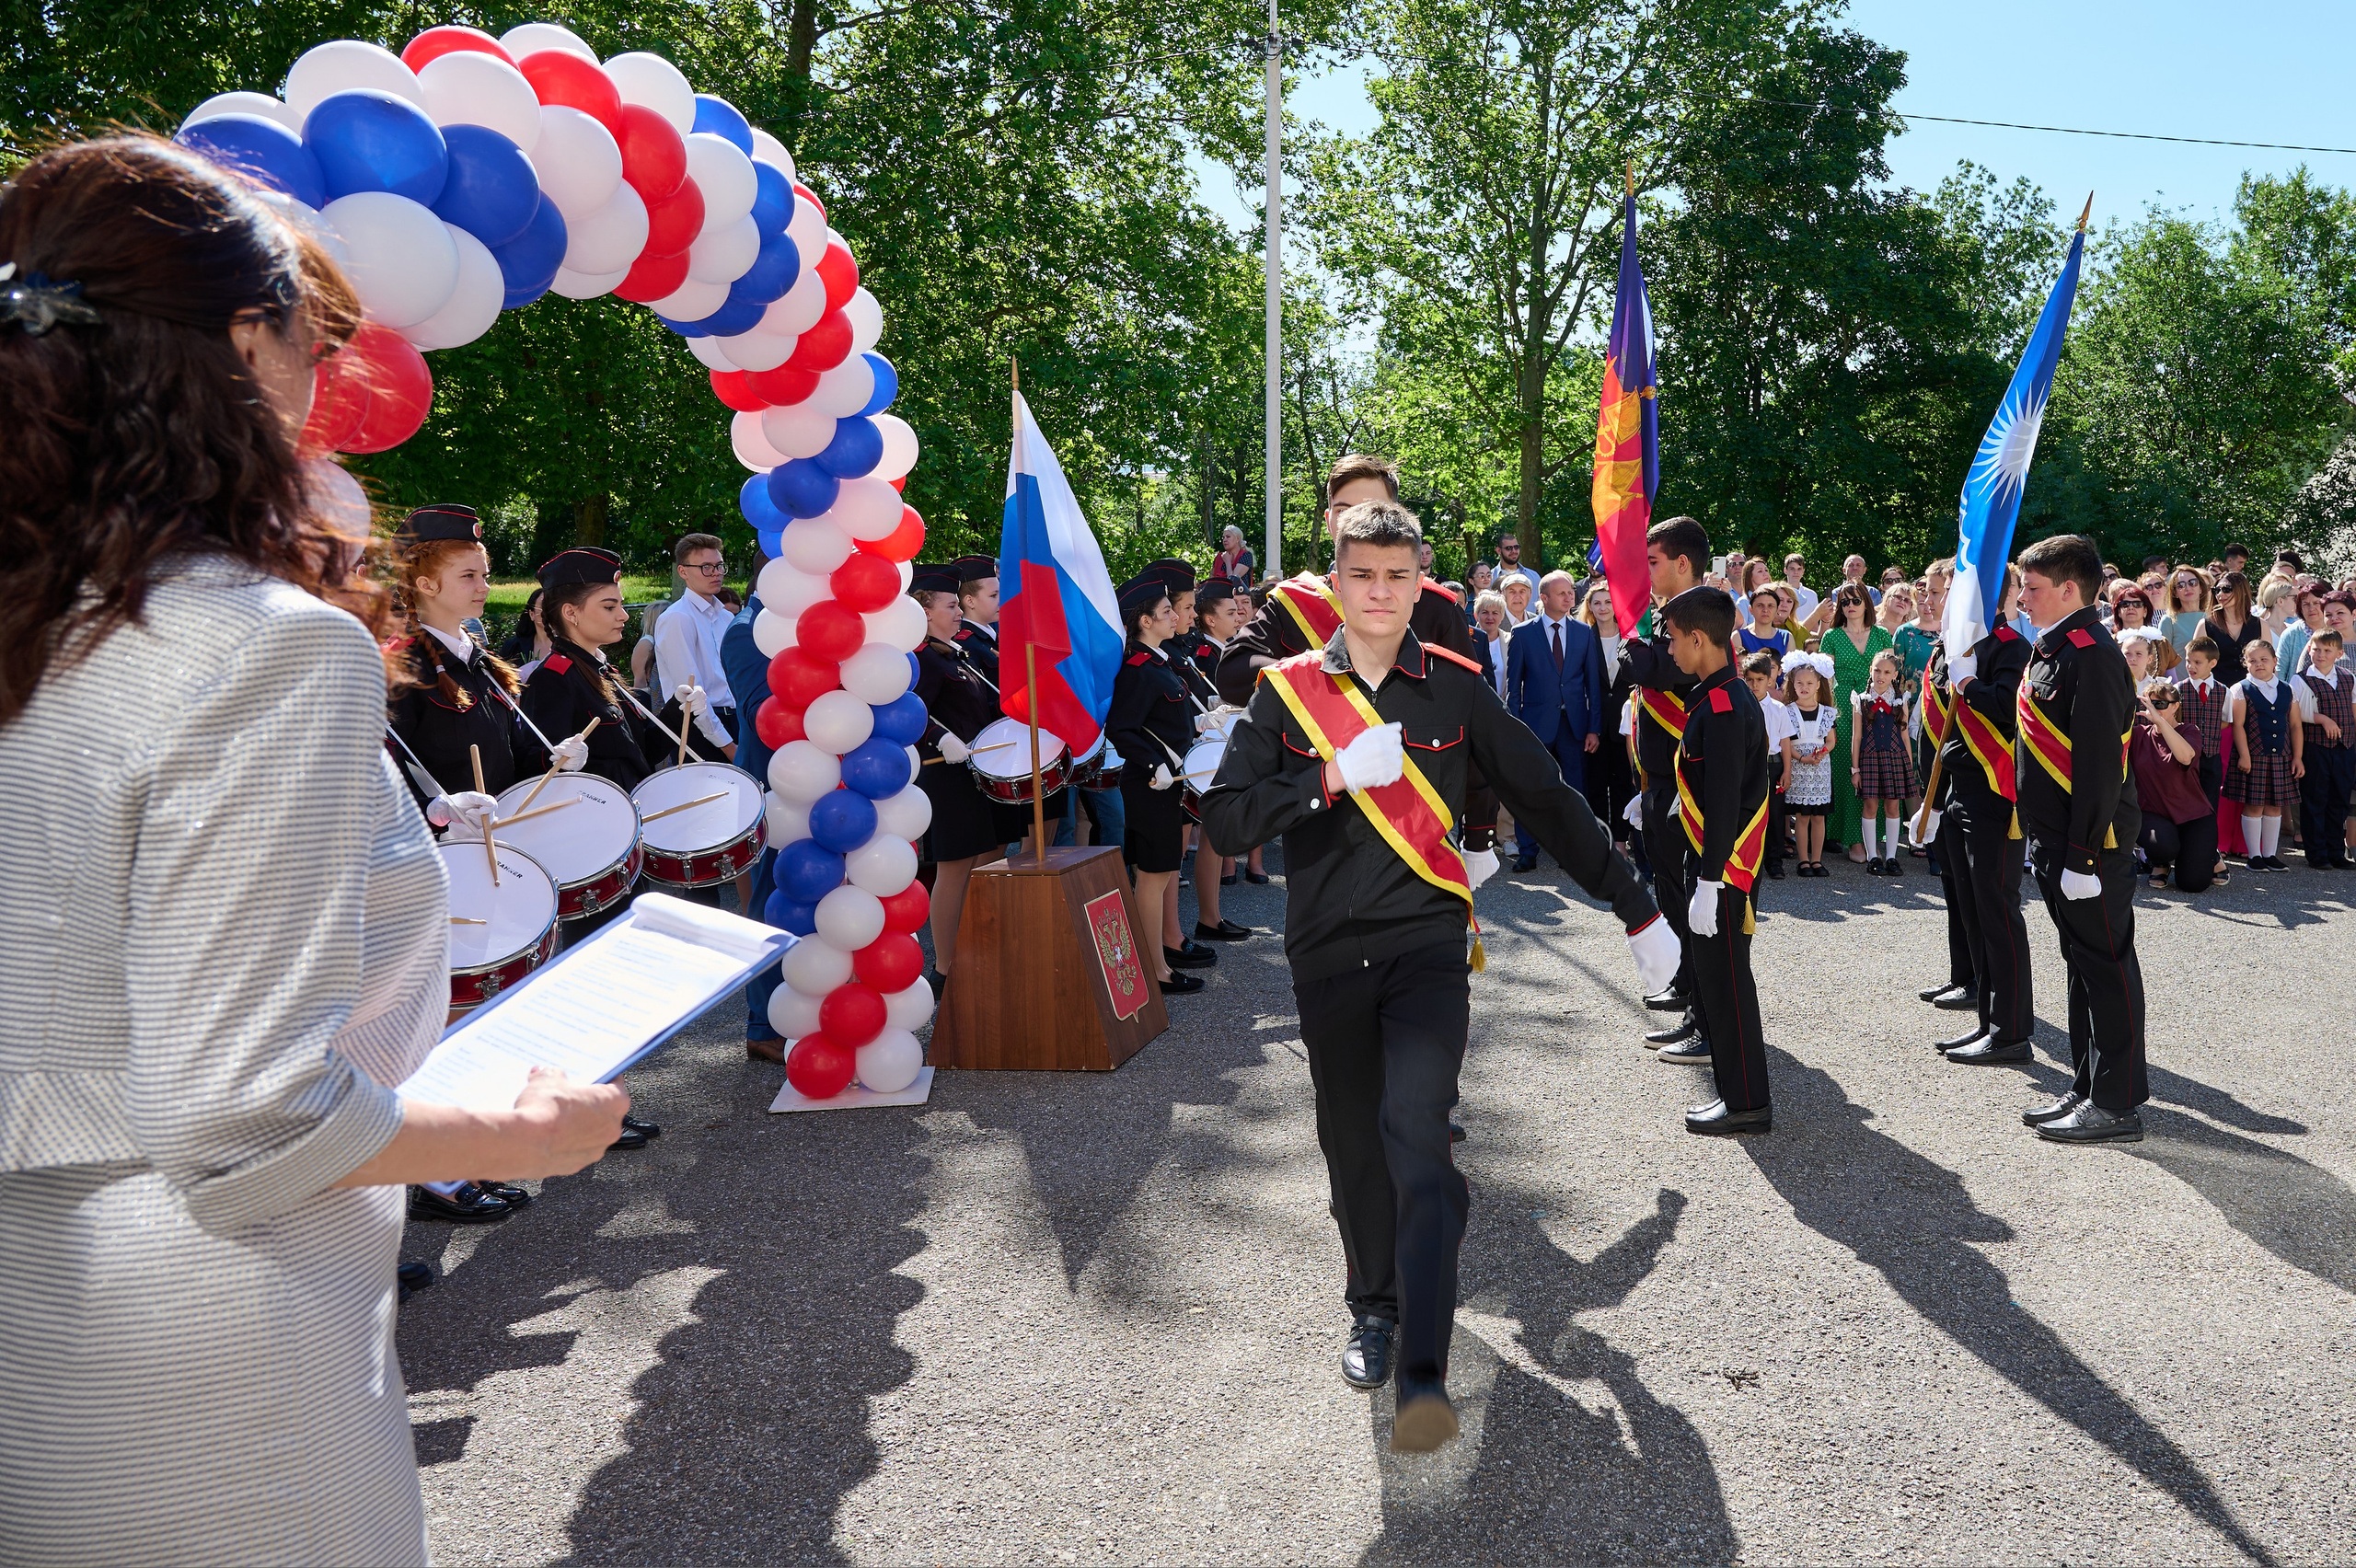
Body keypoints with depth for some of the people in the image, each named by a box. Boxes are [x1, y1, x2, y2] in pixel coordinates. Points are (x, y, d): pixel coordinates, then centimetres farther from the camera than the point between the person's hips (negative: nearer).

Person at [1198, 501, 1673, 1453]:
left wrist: (1638, 910, 13)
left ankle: (1425, 1377, -21)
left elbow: (1547, 801, 10)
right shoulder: (1288, 689, 4)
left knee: (1414, 1128, -19)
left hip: (1426, 938, -2)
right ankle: (1374, 1310, 35)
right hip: (1327, 951, 2)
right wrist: (1335, 776, -17)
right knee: (1353, 1145, 11)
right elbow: (1224, 819, -4)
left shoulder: (1456, 687, 3)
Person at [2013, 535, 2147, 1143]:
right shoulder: (2049, 650, 13)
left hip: (2093, 843, -10)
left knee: (2107, 965, -2)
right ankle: (2088, 1088, 25)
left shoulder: (2092, 655, -17)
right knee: (2082, 963, 15)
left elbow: (2098, 763, -22)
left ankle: (2117, 1106, 6)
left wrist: (2084, 856, -23)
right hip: (2056, 841, 10)